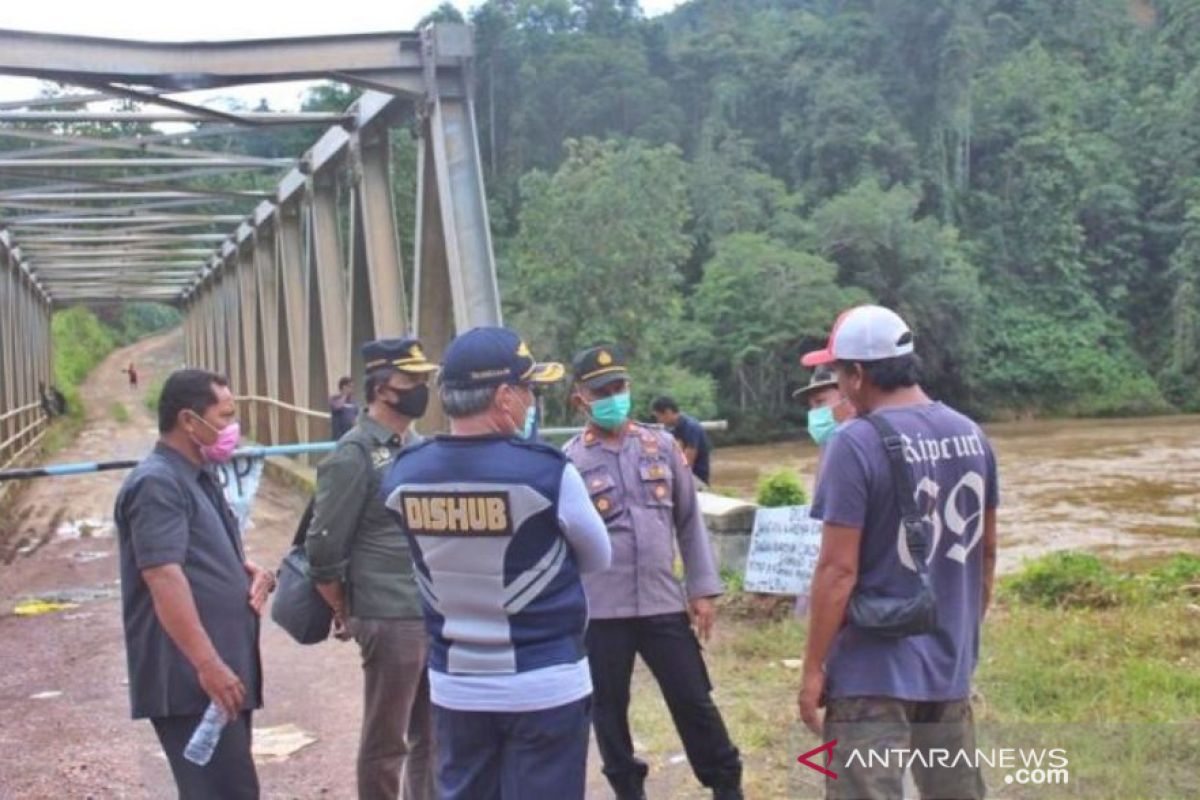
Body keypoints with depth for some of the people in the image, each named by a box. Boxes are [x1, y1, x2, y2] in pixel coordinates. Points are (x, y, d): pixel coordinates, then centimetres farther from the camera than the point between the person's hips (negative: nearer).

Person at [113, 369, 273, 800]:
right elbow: (163, 577, -25)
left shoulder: (199, 477, 17)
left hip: (222, 668, 10)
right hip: (191, 678, -10)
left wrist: (253, 572, 5)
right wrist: (207, 664, -29)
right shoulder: (157, 484, -15)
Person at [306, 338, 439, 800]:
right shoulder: (355, 455, -13)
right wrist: (346, 616, -2)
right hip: (391, 621, -7)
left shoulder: (418, 446, 10)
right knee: (386, 743, 6)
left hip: (438, 617, 7)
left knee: (430, 736, 17)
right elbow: (323, 549, -12)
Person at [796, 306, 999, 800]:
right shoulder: (971, 436, 4)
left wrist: (813, 668, -10)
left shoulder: (858, 444, -17)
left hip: (874, 673, -7)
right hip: (950, 664, 7)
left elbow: (839, 570, -18)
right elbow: (985, 551, 13)